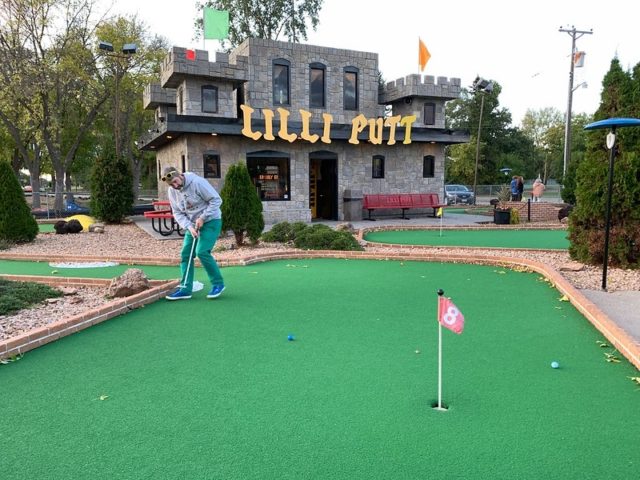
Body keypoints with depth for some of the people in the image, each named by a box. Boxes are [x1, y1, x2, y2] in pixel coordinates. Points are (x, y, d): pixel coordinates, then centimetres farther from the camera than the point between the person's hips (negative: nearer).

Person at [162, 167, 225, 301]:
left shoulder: (198, 182, -21)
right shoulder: (172, 191, -1)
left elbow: (216, 200, -19)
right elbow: (178, 213, 1)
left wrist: (202, 217, -20)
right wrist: (189, 227, -16)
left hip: (211, 221, -7)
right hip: (192, 224, 7)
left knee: (202, 251, -18)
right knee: (185, 254, 1)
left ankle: (218, 283, -2)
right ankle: (185, 289, 9)